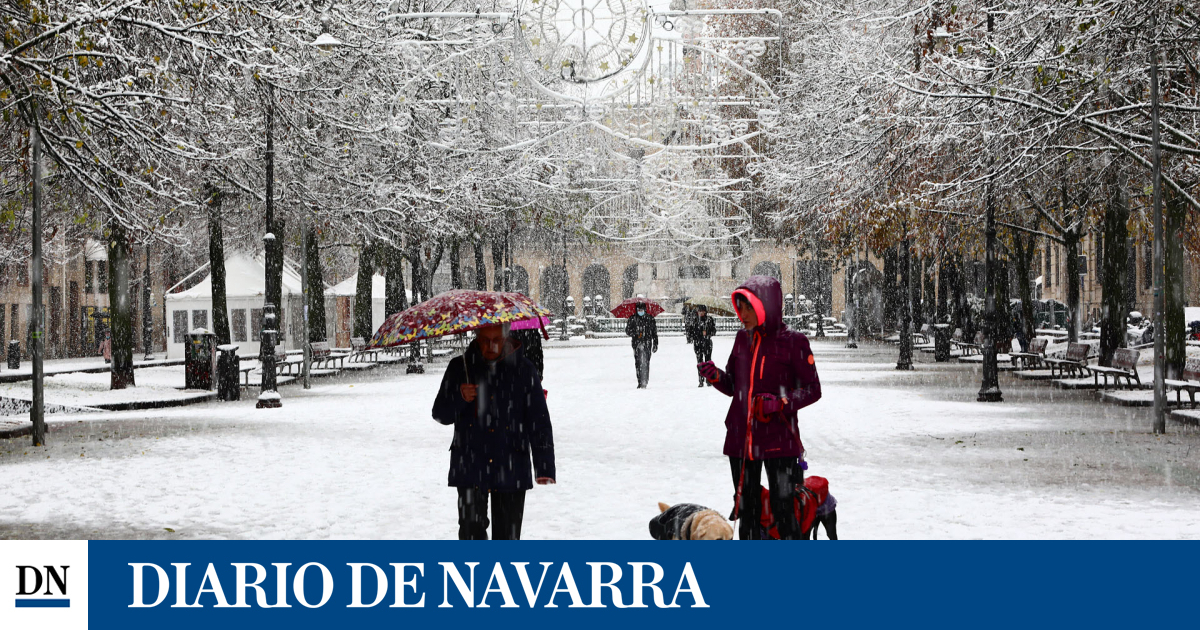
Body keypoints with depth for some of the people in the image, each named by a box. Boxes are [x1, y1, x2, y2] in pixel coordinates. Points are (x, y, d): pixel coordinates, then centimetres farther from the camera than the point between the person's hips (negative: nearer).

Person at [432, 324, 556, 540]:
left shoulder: (523, 370, 2)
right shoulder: (460, 368, 4)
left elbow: (539, 422, -1)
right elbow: (440, 415, 7)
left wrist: (544, 466, -11)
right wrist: (459, 398, -15)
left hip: (511, 471, 0)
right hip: (470, 468, 0)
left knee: (508, 536, 4)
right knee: (471, 531, -8)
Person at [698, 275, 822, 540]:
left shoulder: (793, 342, -9)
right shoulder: (743, 338, 7)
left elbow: (813, 390, -6)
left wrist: (781, 402, -22)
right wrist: (716, 376, -7)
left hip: (778, 439, -6)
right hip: (741, 438, 6)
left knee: (783, 508, -5)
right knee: (746, 508, 13)